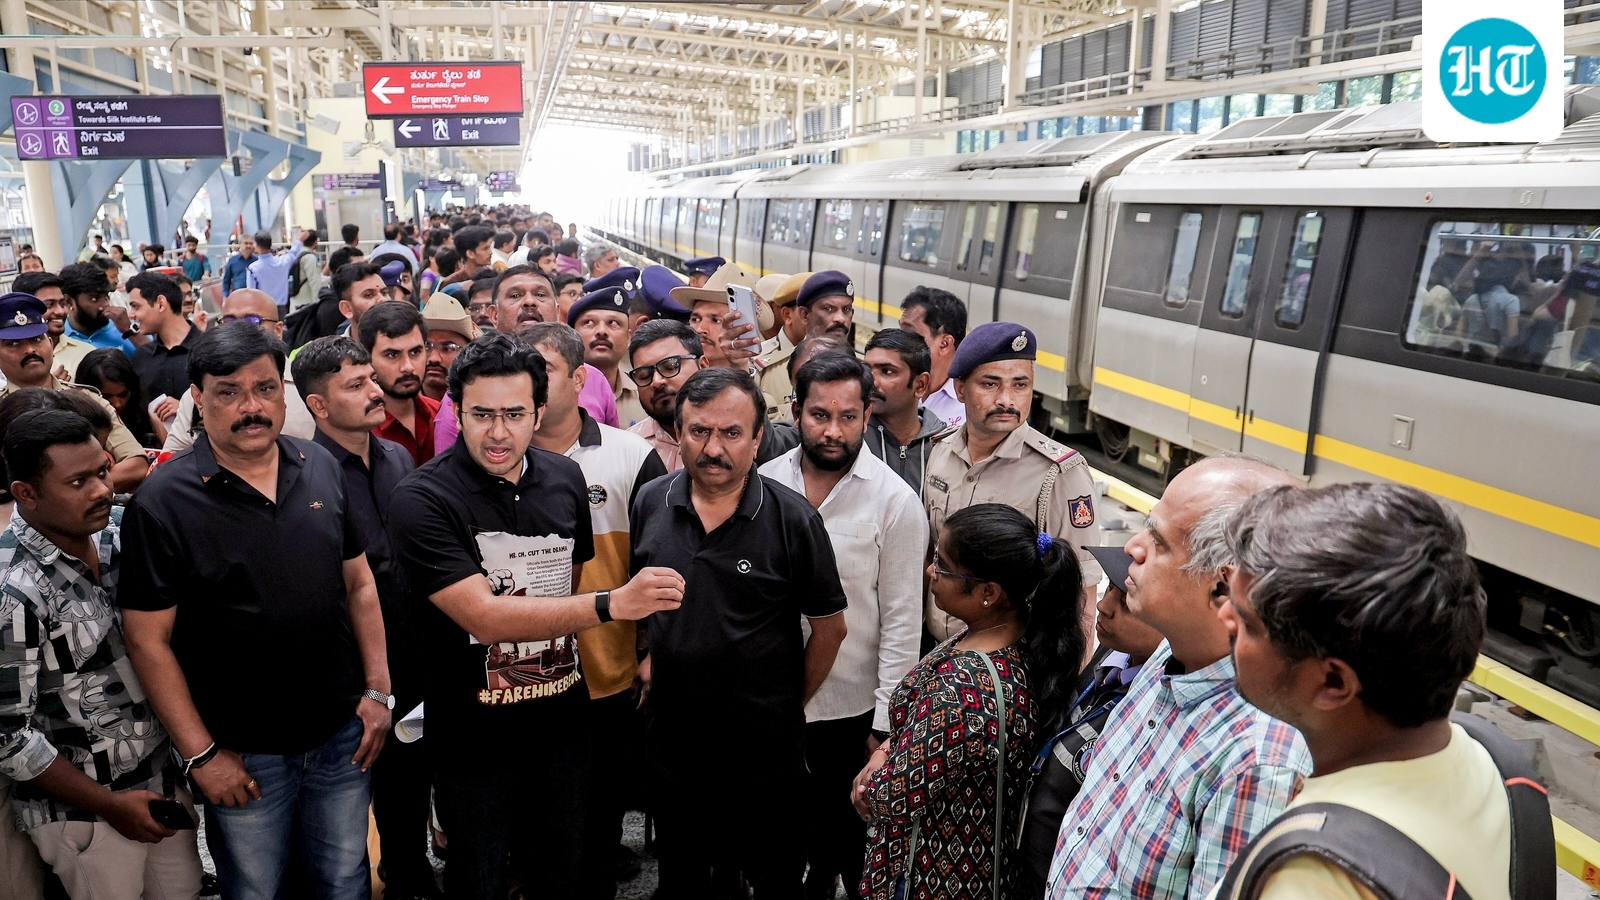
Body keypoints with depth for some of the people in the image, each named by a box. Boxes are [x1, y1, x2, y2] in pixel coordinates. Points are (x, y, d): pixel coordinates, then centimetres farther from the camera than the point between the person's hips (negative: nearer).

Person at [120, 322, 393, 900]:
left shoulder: (321, 469, -1)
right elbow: (148, 641, -12)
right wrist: (200, 754, -12)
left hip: (343, 734, 3)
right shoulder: (162, 501, -14)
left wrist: (378, 689, 2)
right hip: (242, 753, -3)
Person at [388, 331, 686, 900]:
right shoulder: (423, 500, -18)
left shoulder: (566, 479, -1)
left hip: (563, 722, 4)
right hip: (474, 736, -4)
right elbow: (484, 617, -26)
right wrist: (610, 604, -34)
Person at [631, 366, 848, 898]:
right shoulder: (650, 504, -4)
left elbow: (830, 627, -6)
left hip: (764, 751, -3)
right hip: (672, 741, 3)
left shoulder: (794, 520, -15)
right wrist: (647, 663, 5)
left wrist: (787, 708, 0)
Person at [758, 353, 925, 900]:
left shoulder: (895, 501, -12)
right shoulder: (764, 483, -3)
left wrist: (886, 724, -11)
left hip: (854, 709, -3)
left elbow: (902, 619, -11)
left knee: (853, 836, 15)